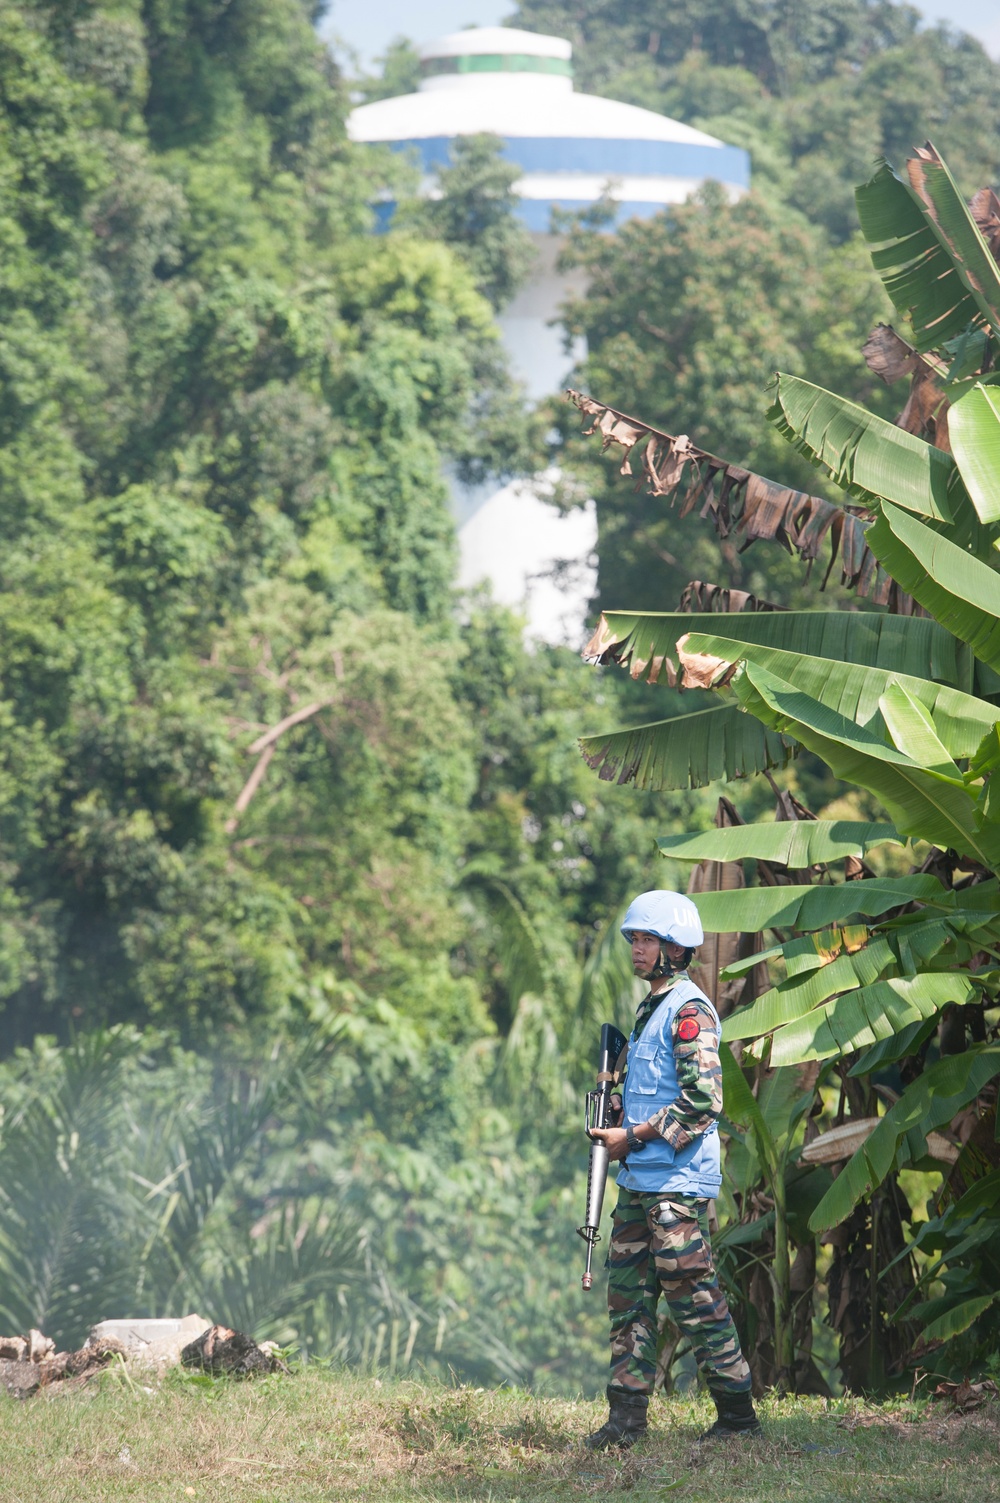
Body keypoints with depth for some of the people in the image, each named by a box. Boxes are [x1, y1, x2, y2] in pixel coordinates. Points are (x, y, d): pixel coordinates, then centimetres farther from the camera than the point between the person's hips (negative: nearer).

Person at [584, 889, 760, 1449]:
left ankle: (738, 1413, -1)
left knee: (694, 1297, -7)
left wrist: (636, 1136, -15)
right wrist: (617, 1125, 11)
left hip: (677, 1182, -10)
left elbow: (703, 1099, -20)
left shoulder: (689, 1011, -12)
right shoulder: (652, 1009, 18)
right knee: (629, 1294, 8)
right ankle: (628, 1413, 11)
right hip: (639, 1181, 10)